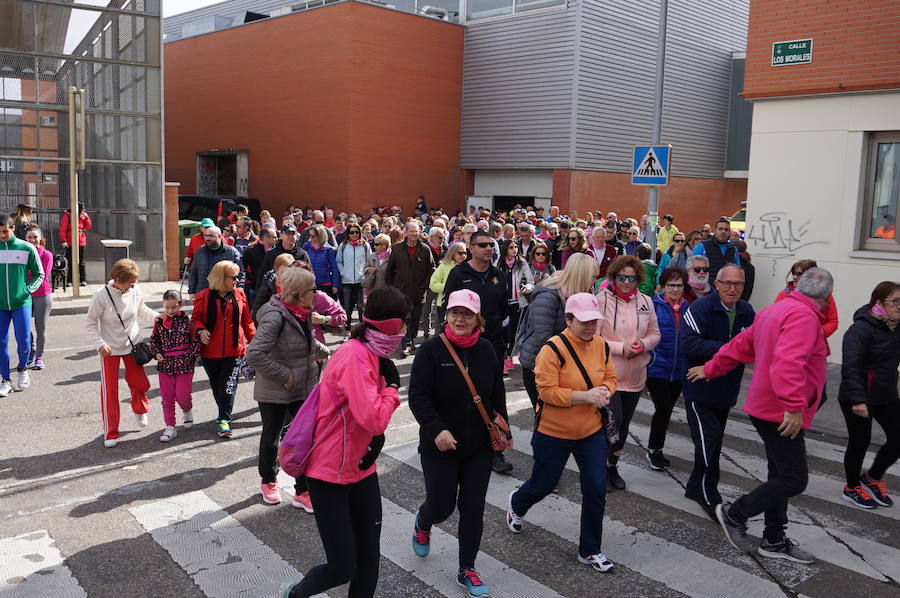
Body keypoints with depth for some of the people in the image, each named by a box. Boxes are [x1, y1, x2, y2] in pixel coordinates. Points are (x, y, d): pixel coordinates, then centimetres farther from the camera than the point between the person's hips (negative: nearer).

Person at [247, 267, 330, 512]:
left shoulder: (300, 313, 2)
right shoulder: (275, 317, -25)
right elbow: (254, 354, -32)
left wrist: (325, 352, 30)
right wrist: (283, 376, -26)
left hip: (303, 390, 7)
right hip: (274, 393, -7)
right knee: (271, 437, 15)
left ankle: (302, 492, 17)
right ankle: (268, 482, 39)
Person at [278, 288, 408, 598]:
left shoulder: (373, 354, 5)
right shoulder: (354, 357, -24)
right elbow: (373, 419, -31)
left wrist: (378, 438, -2)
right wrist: (391, 386, -15)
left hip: (362, 469, 8)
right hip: (330, 475, -8)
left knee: (369, 558, 12)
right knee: (342, 568, 0)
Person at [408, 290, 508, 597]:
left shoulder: (486, 350, 2)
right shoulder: (431, 349, -13)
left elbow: (497, 392, 12)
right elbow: (418, 397, -15)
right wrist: (437, 430, -25)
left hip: (479, 446, 4)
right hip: (440, 446, -3)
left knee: (473, 508, 8)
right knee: (441, 506, 6)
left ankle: (467, 570, 25)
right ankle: (422, 525, 44)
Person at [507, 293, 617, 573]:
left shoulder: (601, 345, -1)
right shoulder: (554, 348, -20)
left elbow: (610, 377, 12)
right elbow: (547, 391, -22)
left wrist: (605, 391, -11)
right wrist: (586, 395, -28)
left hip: (592, 431, 5)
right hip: (553, 432, -4)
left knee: (596, 490, 2)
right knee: (544, 484, 14)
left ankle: (590, 550, 21)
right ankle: (516, 504, 51)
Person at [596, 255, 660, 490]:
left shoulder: (645, 301, 3)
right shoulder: (602, 299, -12)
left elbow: (654, 334, 12)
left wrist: (644, 344, -10)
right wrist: (621, 348, -20)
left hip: (635, 376, 5)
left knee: (623, 425, 16)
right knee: (614, 422, -10)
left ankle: (611, 466, 35)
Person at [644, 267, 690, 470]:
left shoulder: (687, 308, 5)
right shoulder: (654, 306, -9)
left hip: (678, 371, 5)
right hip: (657, 368, -5)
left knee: (666, 410, 14)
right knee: (663, 408, -11)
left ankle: (655, 450, 31)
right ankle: (653, 449, 9)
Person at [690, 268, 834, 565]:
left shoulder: (774, 310, 13)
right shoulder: (804, 316, -18)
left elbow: (740, 346, 19)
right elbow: (789, 362, -32)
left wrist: (710, 369, 26)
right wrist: (794, 406, -35)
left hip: (766, 408, 11)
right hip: (782, 413, -11)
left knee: (781, 476, 17)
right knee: (794, 480, -3)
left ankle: (774, 541, 27)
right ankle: (734, 514, 10)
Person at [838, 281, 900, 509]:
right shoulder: (861, 329, -19)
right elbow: (850, 367, -25)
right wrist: (858, 399, -31)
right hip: (857, 399, -8)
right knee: (860, 442, 5)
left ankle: (872, 477, 31)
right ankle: (853, 488, 27)